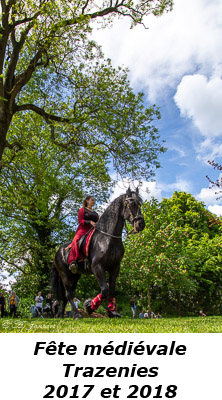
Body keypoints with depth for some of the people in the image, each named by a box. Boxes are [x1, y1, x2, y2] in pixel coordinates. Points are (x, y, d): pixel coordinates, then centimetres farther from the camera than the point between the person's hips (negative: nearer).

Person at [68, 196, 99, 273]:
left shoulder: (95, 213, 31)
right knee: (77, 241, -33)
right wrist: (90, 222, -16)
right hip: (83, 230, -6)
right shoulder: (82, 210, 13)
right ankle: (73, 262, -47)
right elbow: (80, 220, 0)